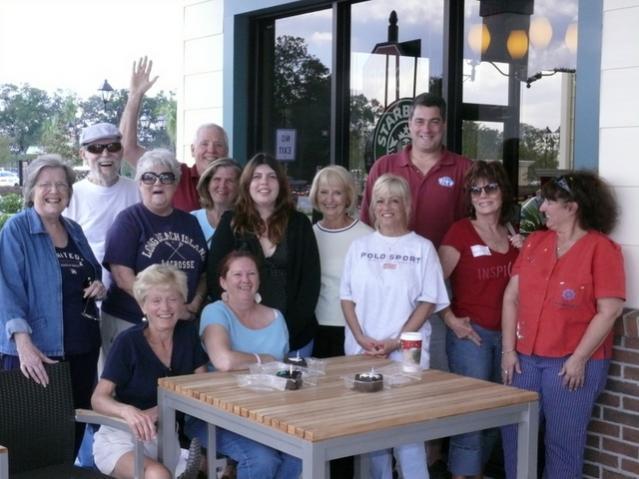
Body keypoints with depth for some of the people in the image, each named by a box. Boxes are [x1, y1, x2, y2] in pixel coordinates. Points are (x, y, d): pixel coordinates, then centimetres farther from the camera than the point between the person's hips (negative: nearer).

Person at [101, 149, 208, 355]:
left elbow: (203, 272, 16)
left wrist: (195, 304, -3)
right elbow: (123, 277, -11)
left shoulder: (190, 223, 14)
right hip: (129, 322, -4)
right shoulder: (128, 220, -2)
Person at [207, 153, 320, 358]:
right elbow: (215, 278, -2)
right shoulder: (231, 223, 2)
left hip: (294, 336, 1)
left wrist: (289, 328, -10)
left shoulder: (299, 224, 4)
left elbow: (311, 280, 1)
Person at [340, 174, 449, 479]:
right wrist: (361, 338, -7)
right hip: (362, 351, 3)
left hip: (407, 352, -2)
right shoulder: (359, 246, 9)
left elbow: (428, 301, -3)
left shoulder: (422, 248, 1)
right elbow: (347, 297, 8)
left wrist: (396, 342, -11)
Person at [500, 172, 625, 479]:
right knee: (514, 435, 10)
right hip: (525, 358, 5)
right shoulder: (534, 241, 10)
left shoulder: (601, 248, -6)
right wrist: (508, 350, 1)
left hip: (572, 363, -5)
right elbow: (511, 297, 8)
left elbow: (609, 311, -11)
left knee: (563, 442, 6)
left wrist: (579, 359, -14)